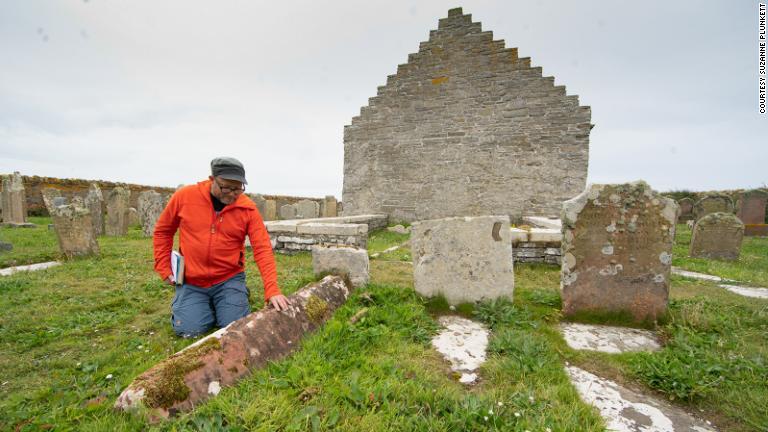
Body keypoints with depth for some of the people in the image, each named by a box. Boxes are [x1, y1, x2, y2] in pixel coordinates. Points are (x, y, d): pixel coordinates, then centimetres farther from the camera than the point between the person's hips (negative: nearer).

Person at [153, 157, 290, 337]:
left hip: (229, 280, -1)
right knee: (189, 330, -6)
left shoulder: (248, 208, -13)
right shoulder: (185, 196, -9)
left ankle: (240, 296, 24)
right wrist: (164, 268, 3)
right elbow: (162, 230, 7)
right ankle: (203, 306, 26)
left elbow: (263, 249, -16)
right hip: (191, 281, 1)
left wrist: (272, 290, -25)